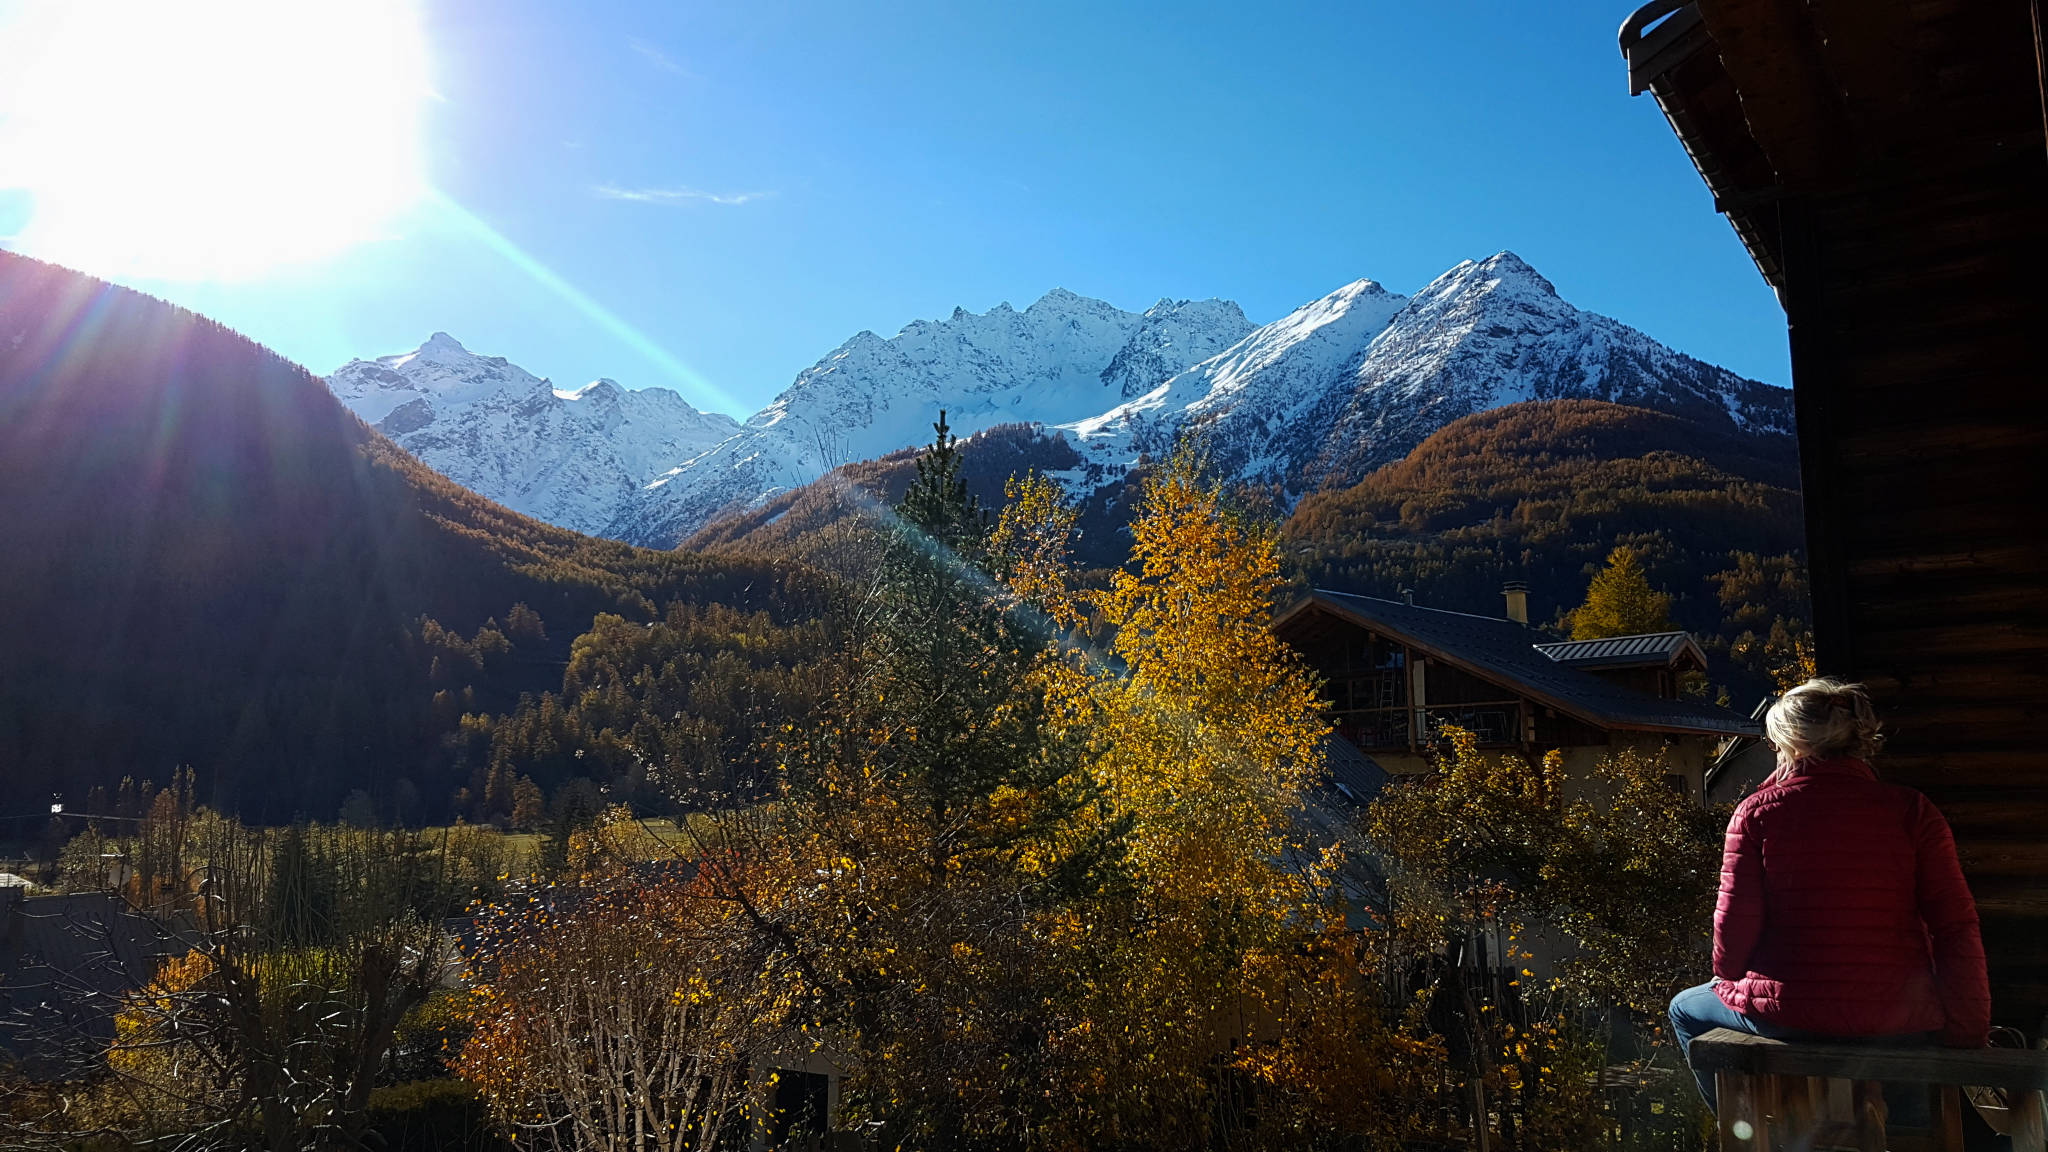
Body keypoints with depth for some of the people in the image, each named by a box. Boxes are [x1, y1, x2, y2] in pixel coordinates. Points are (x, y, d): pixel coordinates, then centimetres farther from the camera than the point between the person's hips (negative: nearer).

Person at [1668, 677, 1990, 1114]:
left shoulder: (1758, 810, -6)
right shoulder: (1912, 812, -2)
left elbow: (1734, 921, -7)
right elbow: (1957, 930, -5)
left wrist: (1728, 979, 14)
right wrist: (1970, 1031, 4)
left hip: (1788, 1014, -2)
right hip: (1900, 1021, 2)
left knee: (1686, 1009, 28)